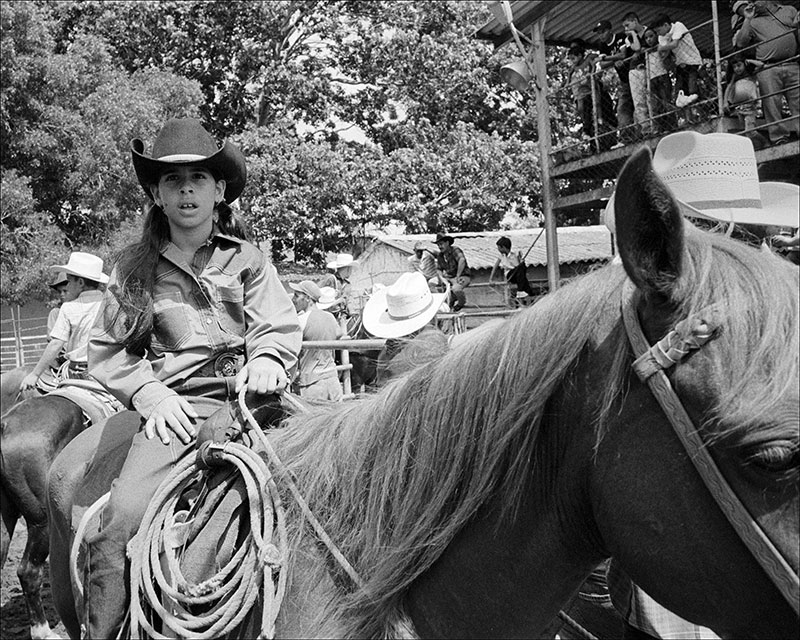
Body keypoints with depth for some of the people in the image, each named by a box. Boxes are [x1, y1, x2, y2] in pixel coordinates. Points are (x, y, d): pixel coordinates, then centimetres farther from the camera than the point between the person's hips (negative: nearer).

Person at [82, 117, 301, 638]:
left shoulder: (247, 260, 12)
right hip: (175, 408, 0)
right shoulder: (135, 268, 13)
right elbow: (108, 350, 11)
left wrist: (266, 362, -16)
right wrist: (152, 395, -6)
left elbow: (280, 330, 7)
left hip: (245, 397, 0)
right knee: (118, 524, -18)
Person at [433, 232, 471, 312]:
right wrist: (442, 278, -11)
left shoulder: (455, 250, -18)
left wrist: (458, 276, -31)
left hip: (463, 276, -7)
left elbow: (462, 260, -35)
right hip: (450, 278, 7)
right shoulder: (440, 256, 5)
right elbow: (438, 269, 11)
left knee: (455, 289, -38)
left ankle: (462, 301, 1)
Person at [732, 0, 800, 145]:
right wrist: (747, 19, 3)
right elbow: (740, 43, 1)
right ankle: (779, 137, -6)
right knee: (772, 104, -7)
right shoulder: (754, 22, 15)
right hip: (768, 69, -1)